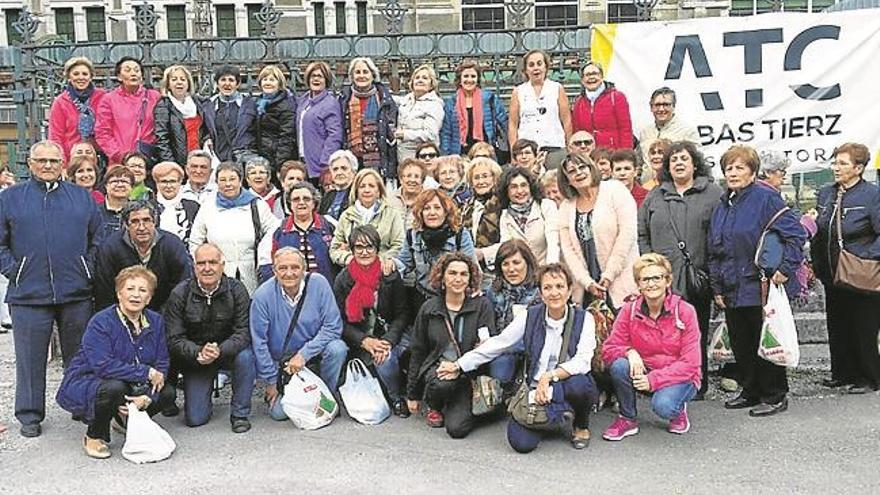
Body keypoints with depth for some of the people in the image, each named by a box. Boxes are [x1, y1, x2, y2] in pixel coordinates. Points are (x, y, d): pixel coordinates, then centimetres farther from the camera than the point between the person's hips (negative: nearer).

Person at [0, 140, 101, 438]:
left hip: (77, 293, 1)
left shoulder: (82, 197, 11)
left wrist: (88, 271, 2)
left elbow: (98, 239, 12)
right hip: (28, 295, -1)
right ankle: (30, 416, 18)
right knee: (30, 358, 5)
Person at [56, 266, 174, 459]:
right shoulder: (100, 322, -20)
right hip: (84, 383, -6)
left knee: (167, 393, -12)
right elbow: (103, 366, -30)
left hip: (130, 385, 6)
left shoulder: (155, 321, -2)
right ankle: (94, 437, -8)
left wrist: (147, 396, -22)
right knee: (114, 388, -36)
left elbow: (161, 364, -4)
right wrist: (146, 373, -26)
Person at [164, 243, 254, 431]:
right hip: (195, 359, 0)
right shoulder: (180, 294, -11)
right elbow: (174, 339, -13)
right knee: (195, 419, -7)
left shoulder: (236, 290, -12)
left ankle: (240, 414, -13)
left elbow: (243, 332, -18)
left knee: (245, 357, -35)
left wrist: (220, 350, -36)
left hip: (229, 351, 0)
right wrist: (199, 353, -32)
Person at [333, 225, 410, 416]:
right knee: (385, 359, -30)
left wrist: (388, 340, -17)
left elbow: (402, 314, 0)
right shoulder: (343, 279, -2)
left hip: (390, 334, 2)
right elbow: (340, 321, -2)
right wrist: (365, 341, -17)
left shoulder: (391, 276, -1)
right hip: (359, 340, -2)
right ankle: (396, 399, -1)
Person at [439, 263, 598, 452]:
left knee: (579, 384, -37)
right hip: (534, 389, 2)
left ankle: (581, 424, 0)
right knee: (521, 442, -21)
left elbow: (583, 361, -16)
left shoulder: (583, 319, -5)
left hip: (569, 384, -2)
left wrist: (550, 376, -29)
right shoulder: (530, 317, 1)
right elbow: (497, 343, 6)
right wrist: (459, 366, 5)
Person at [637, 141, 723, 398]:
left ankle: (698, 384, 16)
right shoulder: (654, 197, 14)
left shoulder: (713, 193, 6)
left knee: (697, 331, 6)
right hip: (662, 278, 2)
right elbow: (642, 234, 13)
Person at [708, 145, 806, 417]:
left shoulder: (766, 198, -9)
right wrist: (717, 288, 11)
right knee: (740, 344, 14)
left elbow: (796, 234, -13)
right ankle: (750, 391, 28)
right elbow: (714, 252, 16)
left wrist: (786, 268, -18)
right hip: (731, 290, 7)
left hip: (760, 289, -7)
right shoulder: (722, 206, 13)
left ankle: (775, 396, 15)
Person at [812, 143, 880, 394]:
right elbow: (818, 233, 17)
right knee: (837, 326, 13)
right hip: (833, 276, 6)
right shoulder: (825, 193, 8)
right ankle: (843, 373, 27)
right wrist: (817, 264, 12)